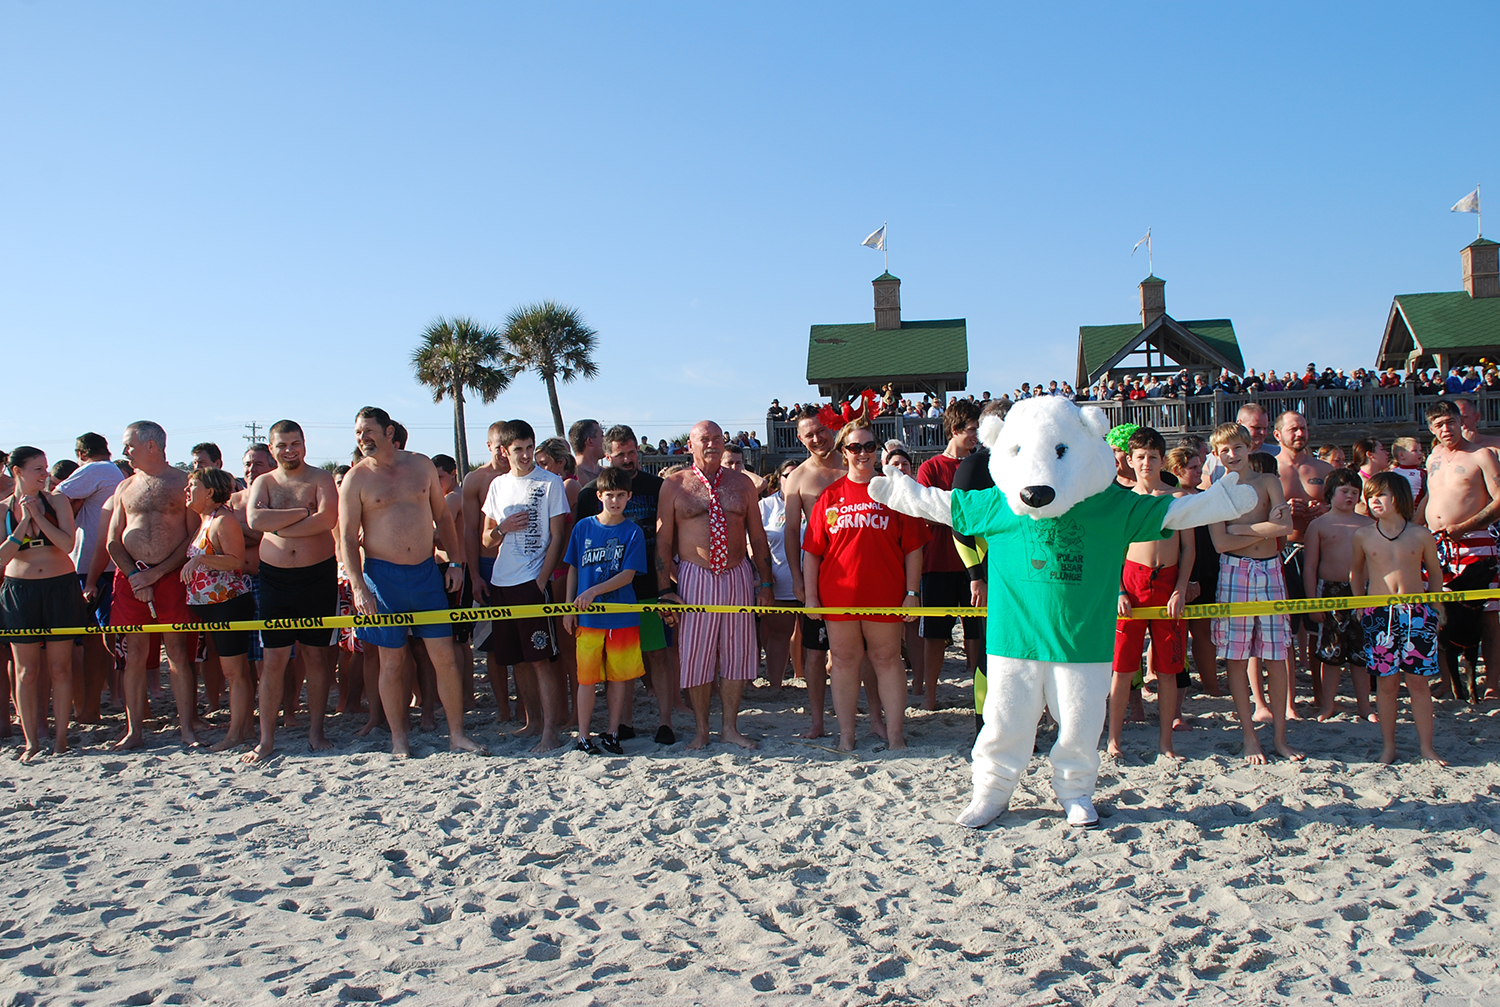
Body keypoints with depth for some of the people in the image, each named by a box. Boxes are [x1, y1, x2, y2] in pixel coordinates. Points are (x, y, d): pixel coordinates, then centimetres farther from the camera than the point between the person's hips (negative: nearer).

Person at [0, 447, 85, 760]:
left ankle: (60, 737, 11)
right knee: (26, 672, 3)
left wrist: (39, 515, -12)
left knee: (59, 668, 2)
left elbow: (68, 543, -9)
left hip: (61, 588, -1)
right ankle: (31, 741, 12)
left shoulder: (56, 501, 2)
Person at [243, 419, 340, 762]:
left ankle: (315, 730, 17)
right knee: (273, 660, 0)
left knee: (317, 656, 6)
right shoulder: (263, 483, 10)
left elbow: (328, 518, -16)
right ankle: (266, 739, 7)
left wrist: (279, 526, -12)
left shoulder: (320, 479, 2)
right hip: (276, 579, 1)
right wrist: (303, 511, -12)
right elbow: (255, 519, -10)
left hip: (318, 576, -1)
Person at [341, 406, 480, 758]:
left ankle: (457, 734, 11)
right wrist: (359, 588, -12)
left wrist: (455, 561, 8)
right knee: (392, 662, 4)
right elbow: (348, 538, -4)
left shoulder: (421, 466, 6)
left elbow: (442, 516, 14)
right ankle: (398, 739, 17)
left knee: (445, 656, 1)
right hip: (382, 575, -2)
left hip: (426, 572, 2)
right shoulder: (356, 478, -1)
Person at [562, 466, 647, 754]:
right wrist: (569, 607, 6)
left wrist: (594, 591, -18)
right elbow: (573, 569, 11)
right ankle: (583, 735, 14)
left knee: (619, 676, 6)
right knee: (587, 677, 3)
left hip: (622, 616, 0)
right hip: (588, 616, 1)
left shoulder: (632, 532, -1)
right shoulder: (583, 527, 4)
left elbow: (628, 575, -8)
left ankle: (612, 733, 19)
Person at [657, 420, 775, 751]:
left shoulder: (741, 483, 9)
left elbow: (757, 535, 11)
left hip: (738, 575, 2)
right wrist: (665, 589, -6)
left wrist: (765, 582, 6)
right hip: (695, 578, -2)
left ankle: (730, 726, 20)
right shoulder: (674, 485, 1)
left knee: (736, 652, 6)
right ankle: (701, 730, 17)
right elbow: (663, 540, 0)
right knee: (696, 655, 2)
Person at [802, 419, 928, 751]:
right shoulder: (830, 495, 5)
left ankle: (894, 734, 15)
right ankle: (846, 736, 18)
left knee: (887, 660, 7)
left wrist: (912, 592, -3)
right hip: (839, 595, 1)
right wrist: (810, 596, 1)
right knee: (844, 661, 8)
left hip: (885, 593, -1)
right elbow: (812, 550, 6)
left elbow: (913, 547, 3)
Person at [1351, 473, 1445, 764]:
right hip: (1379, 615, 0)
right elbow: (1356, 570, 17)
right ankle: (1389, 746, 13)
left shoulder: (1421, 535, 1)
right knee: (1387, 682, 4)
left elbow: (1435, 572, 13)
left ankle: (1427, 747, 12)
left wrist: (1436, 609, 11)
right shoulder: (1363, 536, 3)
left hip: (1417, 612, 0)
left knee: (1419, 682, 3)